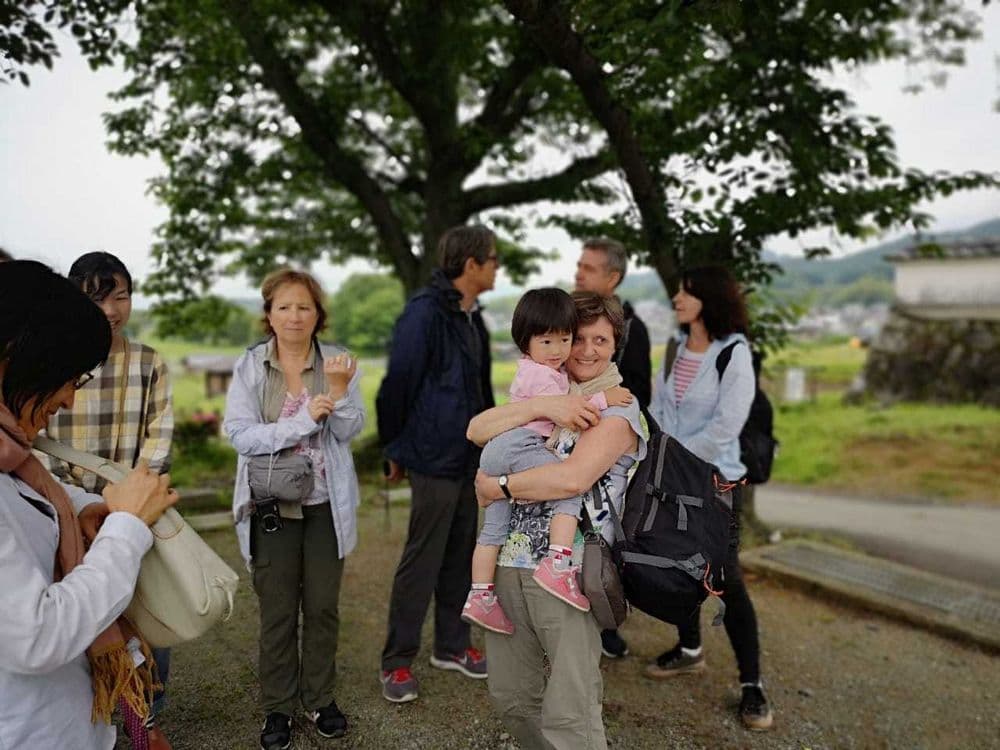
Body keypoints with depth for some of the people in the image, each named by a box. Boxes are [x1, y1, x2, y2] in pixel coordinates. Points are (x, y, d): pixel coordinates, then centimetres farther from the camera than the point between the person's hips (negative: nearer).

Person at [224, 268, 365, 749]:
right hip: (272, 503, -1)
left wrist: (339, 390, -27)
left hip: (326, 504, 1)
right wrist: (303, 420, -22)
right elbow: (239, 433, -14)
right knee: (277, 610, 8)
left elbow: (350, 430, -9)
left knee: (323, 606, 12)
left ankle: (320, 699, 30)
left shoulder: (337, 362, -3)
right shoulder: (249, 366, -5)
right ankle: (277, 706, 26)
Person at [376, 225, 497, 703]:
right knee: (421, 563, 1)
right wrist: (395, 450, -8)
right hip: (434, 460, -9)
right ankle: (397, 662, 15)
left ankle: (451, 646, 31)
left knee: (460, 557, 16)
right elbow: (398, 384, -15)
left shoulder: (471, 317, 11)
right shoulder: (425, 312, -17)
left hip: (467, 459, 9)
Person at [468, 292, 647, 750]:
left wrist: (497, 487, -8)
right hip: (511, 563, 6)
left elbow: (572, 477, -20)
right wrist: (540, 407, -15)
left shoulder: (618, 408, -4)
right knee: (509, 696, 15)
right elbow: (476, 431, -2)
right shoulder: (542, 394, 13)